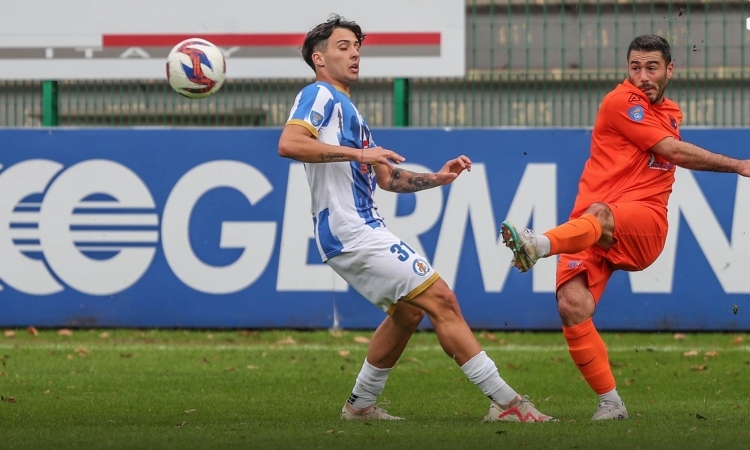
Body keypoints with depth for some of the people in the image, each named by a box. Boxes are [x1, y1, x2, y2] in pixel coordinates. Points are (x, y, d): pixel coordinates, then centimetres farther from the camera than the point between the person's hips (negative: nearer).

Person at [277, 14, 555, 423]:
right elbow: (289, 144, -26)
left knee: (407, 311, 23)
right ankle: (505, 402, -11)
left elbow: (386, 178, 27)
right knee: (440, 300, -11)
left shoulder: (346, 109, 24)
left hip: (362, 232, 11)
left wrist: (436, 178, 13)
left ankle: (360, 404, 28)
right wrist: (357, 153, -28)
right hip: (353, 234, -11)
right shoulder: (319, 96, -6)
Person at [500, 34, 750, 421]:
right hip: (591, 230, -2)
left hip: (645, 225, 2)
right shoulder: (620, 102, 0)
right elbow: (674, 152, -5)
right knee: (571, 306, -23)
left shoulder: (671, 113, 23)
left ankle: (539, 245, -65)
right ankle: (610, 403, -11)